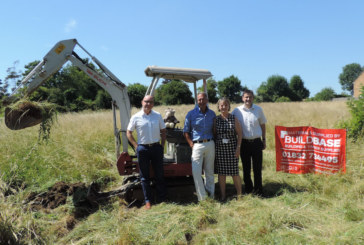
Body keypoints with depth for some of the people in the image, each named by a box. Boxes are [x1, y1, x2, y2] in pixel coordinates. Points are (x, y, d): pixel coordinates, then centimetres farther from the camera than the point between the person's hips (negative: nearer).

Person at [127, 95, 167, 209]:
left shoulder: (158, 116, 4)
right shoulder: (136, 117, -3)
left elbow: (163, 131, 12)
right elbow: (129, 133, 4)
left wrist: (162, 145, 5)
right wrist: (136, 146, -3)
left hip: (156, 147, 2)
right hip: (143, 148, -2)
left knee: (159, 174, 10)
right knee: (144, 176, 7)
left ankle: (162, 199, 23)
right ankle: (148, 201, 19)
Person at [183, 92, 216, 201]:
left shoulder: (212, 114, 8)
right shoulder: (191, 114, 0)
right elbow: (186, 131, 2)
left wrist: (213, 142, 3)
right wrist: (191, 144, -7)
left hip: (210, 144, 3)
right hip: (197, 145, -2)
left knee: (210, 172, 10)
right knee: (196, 172, -7)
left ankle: (211, 196, 23)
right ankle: (202, 198, 5)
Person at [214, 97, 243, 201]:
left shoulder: (234, 118, 0)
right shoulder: (216, 120, 4)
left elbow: (239, 133, 0)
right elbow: (214, 134, 8)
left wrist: (238, 147, -7)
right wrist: (214, 149, 3)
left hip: (232, 148, -2)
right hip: (220, 149, 2)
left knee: (235, 172, 2)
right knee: (221, 173, 7)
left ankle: (239, 194, 19)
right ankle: (223, 195, 20)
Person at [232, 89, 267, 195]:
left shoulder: (258, 109, 2)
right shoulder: (237, 111, -2)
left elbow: (262, 125, 12)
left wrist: (264, 140, 11)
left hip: (256, 142, 0)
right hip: (244, 142, 0)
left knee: (257, 168, 5)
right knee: (246, 168, 10)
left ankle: (258, 191, 19)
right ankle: (248, 190, 25)